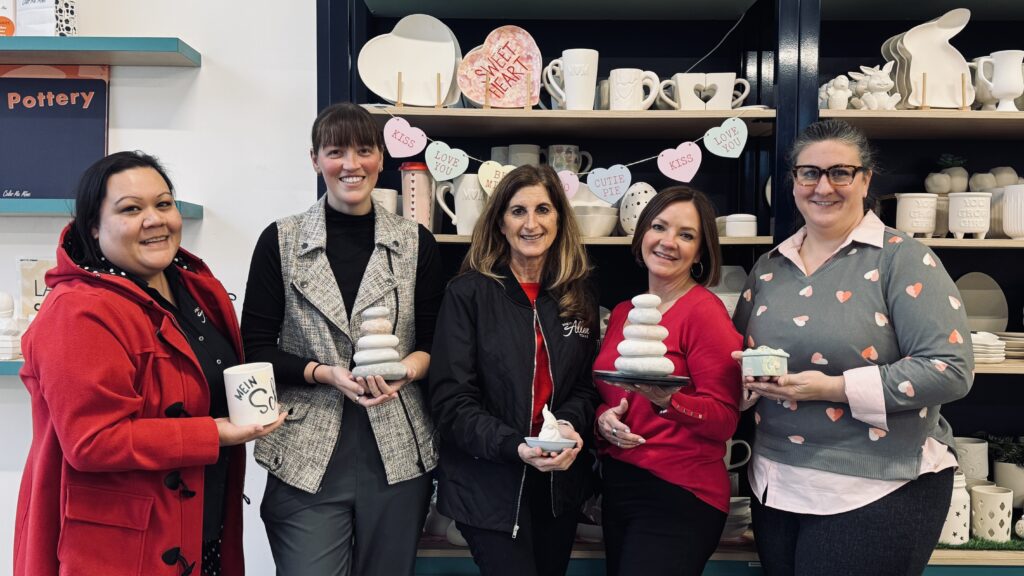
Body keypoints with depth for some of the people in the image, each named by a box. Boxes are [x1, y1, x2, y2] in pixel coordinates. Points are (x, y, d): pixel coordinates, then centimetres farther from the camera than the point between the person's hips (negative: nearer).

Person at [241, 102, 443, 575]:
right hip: (307, 456, -1)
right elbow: (255, 347, 1)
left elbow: (436, 340, 8)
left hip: (397, 455, 2)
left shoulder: (416, 242, 6)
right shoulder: (280, 241, 2)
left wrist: (409, 368, -13)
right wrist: (324, 373, -14)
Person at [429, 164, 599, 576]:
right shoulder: (468, 293, -9)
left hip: (560, 482, 5)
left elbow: (586, 385, 8)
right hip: (489, 484, -5)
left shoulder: (578, 296, 5)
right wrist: (515, 447, -26)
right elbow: (451, 400, -13)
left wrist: (570, 425, -13)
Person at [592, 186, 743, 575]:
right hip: (616, 486, 7)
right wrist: (602, 417, -5)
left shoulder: (705, 311, -12)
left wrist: (667, 400, -31)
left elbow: (725, 419, -14)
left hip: (680, 496, -7)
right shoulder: (622, 312, 8)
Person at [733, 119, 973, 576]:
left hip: (879, 492, -5)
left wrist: (835, 388, -21)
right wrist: (751, 376, -6)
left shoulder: (902, 257, -8)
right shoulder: (769, 267, 7)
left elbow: (951, 370, -16)